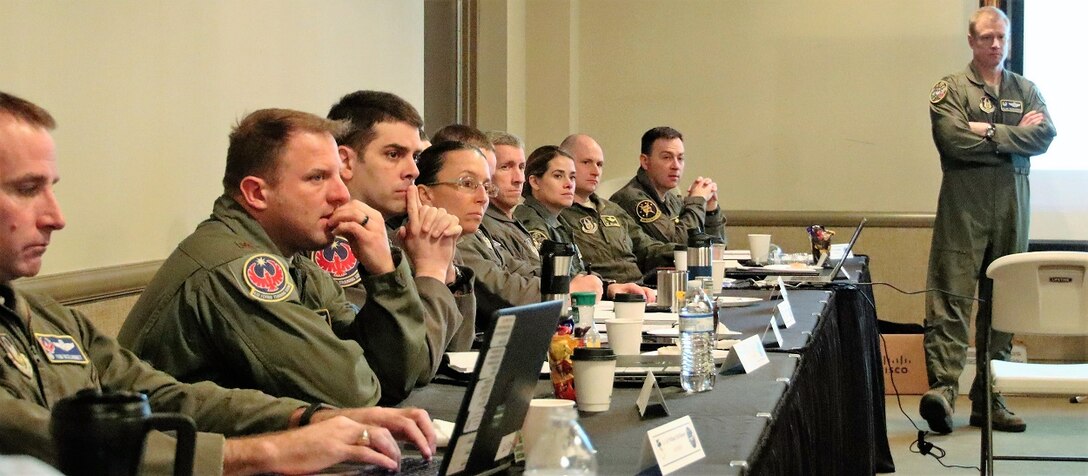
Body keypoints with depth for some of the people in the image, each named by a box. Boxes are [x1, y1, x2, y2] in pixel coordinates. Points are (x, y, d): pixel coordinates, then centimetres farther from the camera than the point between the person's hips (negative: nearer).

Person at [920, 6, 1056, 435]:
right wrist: (1015, 135, -5)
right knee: (951, 298, -13)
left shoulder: (1025, 90, 16)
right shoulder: (951, 89, 4)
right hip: (964, 206, -4)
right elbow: (954, 139, -12)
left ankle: (989, 398, 10)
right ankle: (943, 387, -19)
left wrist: (989, 132, -10)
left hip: (1012, 206, 4)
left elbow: (1044, 136, 0)